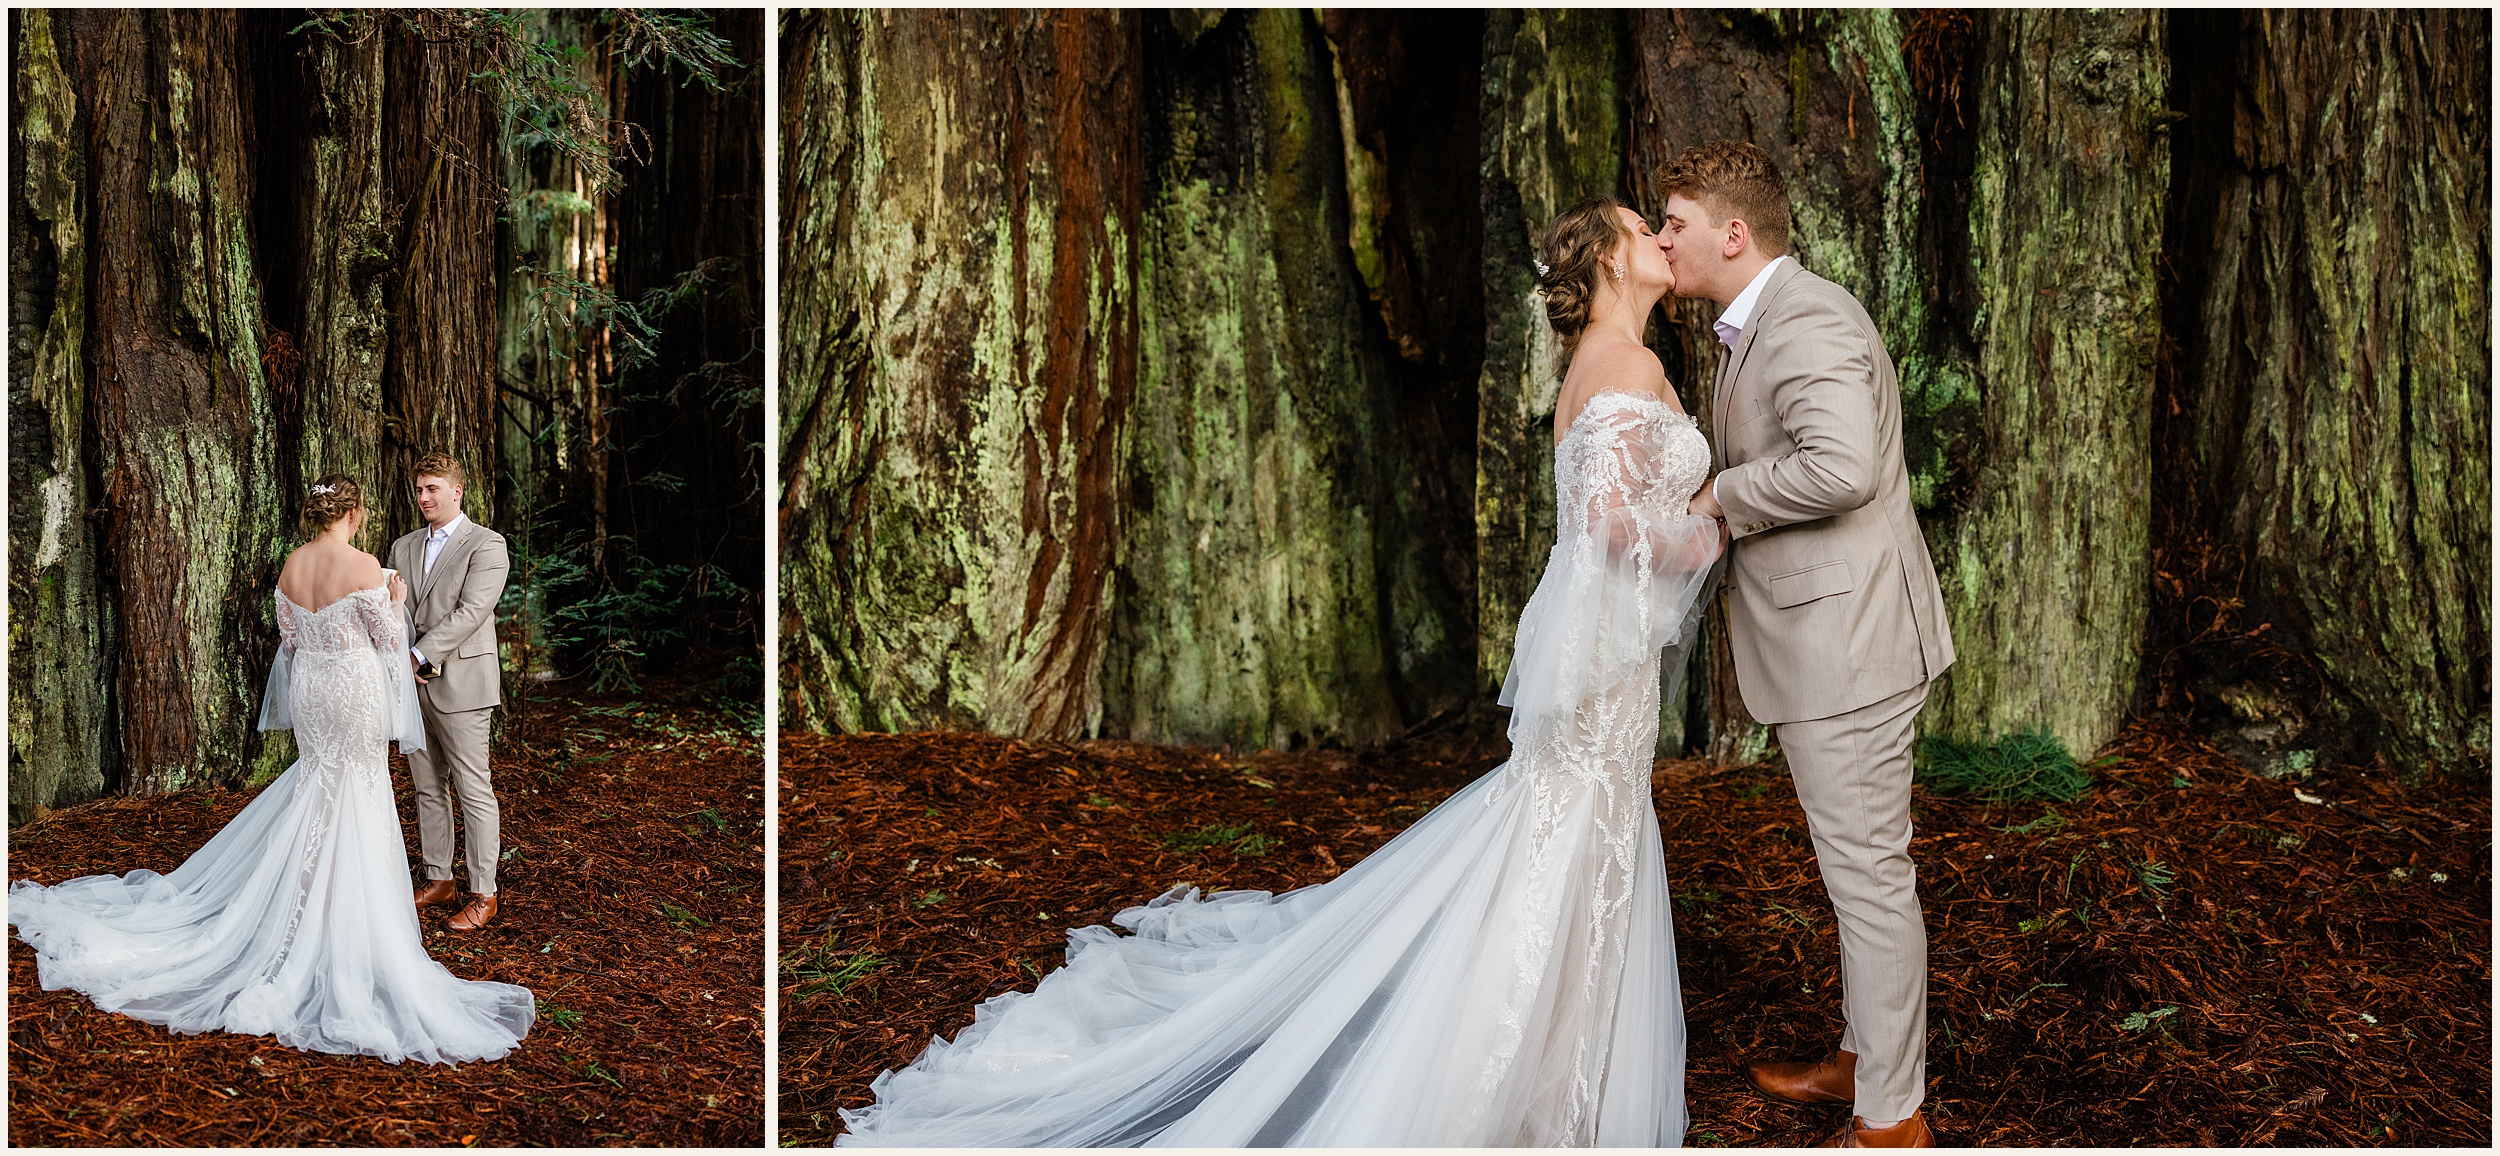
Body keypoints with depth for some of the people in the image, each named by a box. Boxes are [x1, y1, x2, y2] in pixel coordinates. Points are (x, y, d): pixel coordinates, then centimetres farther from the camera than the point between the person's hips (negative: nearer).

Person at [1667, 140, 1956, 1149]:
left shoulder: (1806, 320, -18)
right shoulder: (1758, 326, 17)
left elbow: (1842, 465, -32)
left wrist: (1721, 496, -18)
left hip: (1845, 641, -11)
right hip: (1823, 644, 11)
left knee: (1867, 874, -1)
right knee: (1861, 866, 20)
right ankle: (1861, 1059, 34)